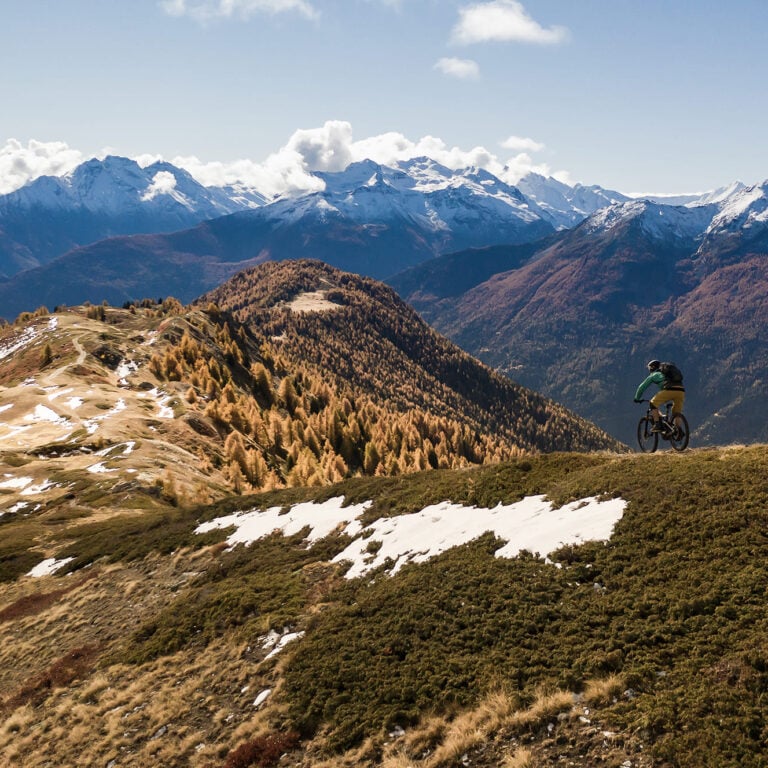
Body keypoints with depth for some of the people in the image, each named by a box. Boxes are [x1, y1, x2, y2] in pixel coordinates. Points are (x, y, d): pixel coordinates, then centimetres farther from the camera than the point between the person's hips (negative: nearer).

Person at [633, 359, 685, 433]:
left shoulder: (654, 374, 23)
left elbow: (642, 387, 28)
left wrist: (637, 398, 41)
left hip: (669, 390, -5)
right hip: (681, 391, 5)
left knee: (653, 404, 12)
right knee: (676, 413, 19)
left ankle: (657, 425, 0)